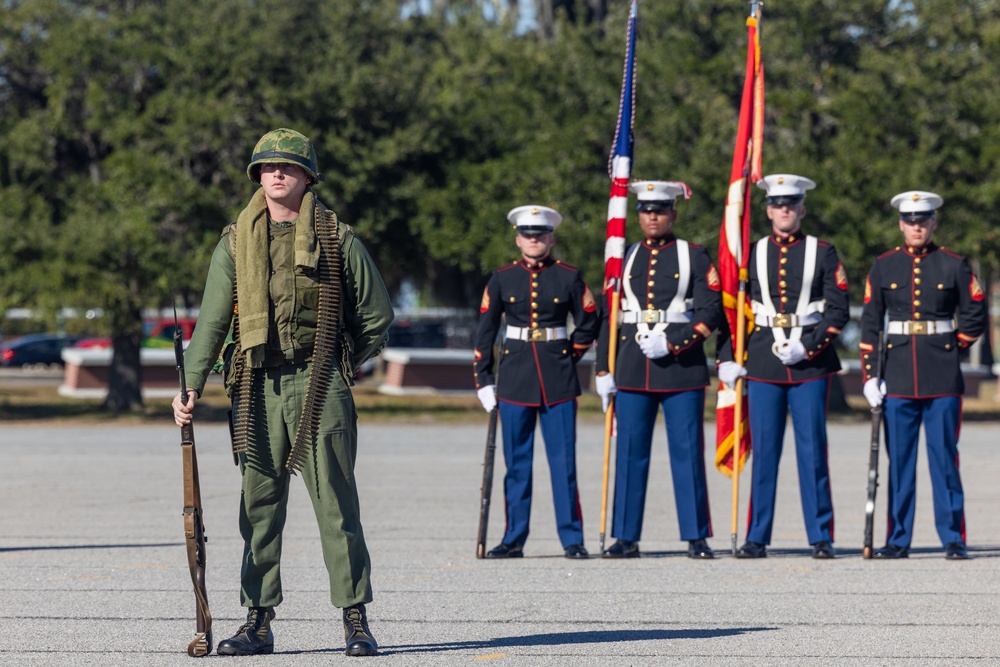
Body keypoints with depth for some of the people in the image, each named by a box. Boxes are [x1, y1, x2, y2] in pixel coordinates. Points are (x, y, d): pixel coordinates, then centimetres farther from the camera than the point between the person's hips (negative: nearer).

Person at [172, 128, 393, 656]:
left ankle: (355, 619, 0)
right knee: (260, 504, 4)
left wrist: (332, 367, 10)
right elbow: (212, 320, 6)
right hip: (258, 387, 2)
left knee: (336, 503, -3)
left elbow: (377, 317, 10)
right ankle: (258, 621, 9)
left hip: (320, 386, -2)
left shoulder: (338, 240, 4)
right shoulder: (236, 244, 10)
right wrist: (190, 386, -3)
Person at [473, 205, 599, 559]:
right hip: (515, 377, 1)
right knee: (516, 461, 4)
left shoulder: (569, 277, 2)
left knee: (563, 460, -2)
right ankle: (513, 539, 10)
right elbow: (485, 331, 7)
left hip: (558, 380, -1)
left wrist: (568, 357, 9)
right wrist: (482, 378, 3)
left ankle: (572, 539, 3)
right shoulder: (502, 279, 4)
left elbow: (588, 324, 12)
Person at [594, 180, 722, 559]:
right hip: (632, 371, 3)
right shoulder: (624, 259, 12)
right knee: (630, 453, 3)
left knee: (687, 453, -2)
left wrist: (671, 343, -15)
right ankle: (626, 538, 7)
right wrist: (603, 371, 6)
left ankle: (697, 538, 3)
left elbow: (710, 313, -4)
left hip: (682, 368, -3)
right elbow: (609, 317, 12)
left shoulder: (694, 258, 3)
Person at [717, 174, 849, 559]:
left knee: (812, 450, -1)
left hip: (811, 363, -1)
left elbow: (838, 312, 0)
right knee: (764, 452, 2)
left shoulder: (822, 253, 4)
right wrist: (727, 359, -1)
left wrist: (807, 347, -12)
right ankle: (756, 539, 7)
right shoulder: (752, 255, 9)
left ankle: (821, 538, 4)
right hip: (763, 364, 1)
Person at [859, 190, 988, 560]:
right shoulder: (883, 267, 6)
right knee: (899, 460, 4)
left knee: (944, 458, -1)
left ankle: (953, 539, 4)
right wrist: (869, 374, -2)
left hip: (943, 377, -2)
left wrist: (951, 348, 4)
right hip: (899, 377, 2)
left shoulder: (954, 266, 2)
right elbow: (870, 323, 5)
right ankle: (898, 540, 9)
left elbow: (975, 317, 8)